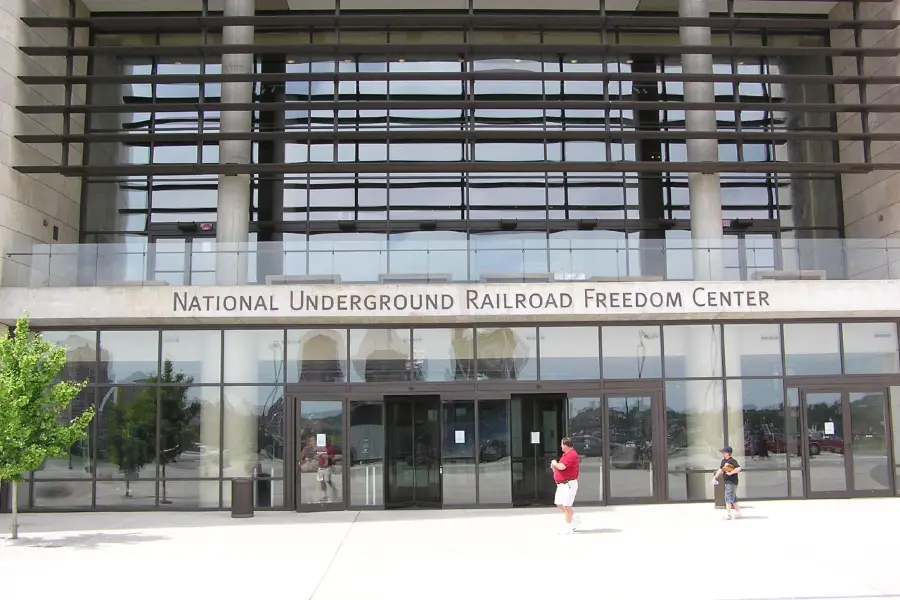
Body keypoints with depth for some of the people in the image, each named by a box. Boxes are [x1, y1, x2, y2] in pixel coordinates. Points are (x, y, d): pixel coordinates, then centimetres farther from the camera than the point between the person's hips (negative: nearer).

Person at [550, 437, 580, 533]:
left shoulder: (571, 454, -17)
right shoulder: (566, 454, 17)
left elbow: (561, 467, -26)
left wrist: (555, 463, -6)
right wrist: (554, 467, 8)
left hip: (568, 484, -11)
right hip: (561, 484, 11)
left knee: (566, 505, -7)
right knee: (558, 503, 14)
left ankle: (568, 526, 2)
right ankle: (574, 520, 27)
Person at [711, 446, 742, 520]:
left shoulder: (732, 461, -17)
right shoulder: (723, 461, 12)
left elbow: (738, 468, -29)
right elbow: (720, 470, 22)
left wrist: (730, 473, -24)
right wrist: (715, 478, 21)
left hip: (732, 482, -9)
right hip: (727, 482, 9)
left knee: (728, 498, -11)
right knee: (733, 498, 16)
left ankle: (728, 514, -11)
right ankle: (738, 512, 26)